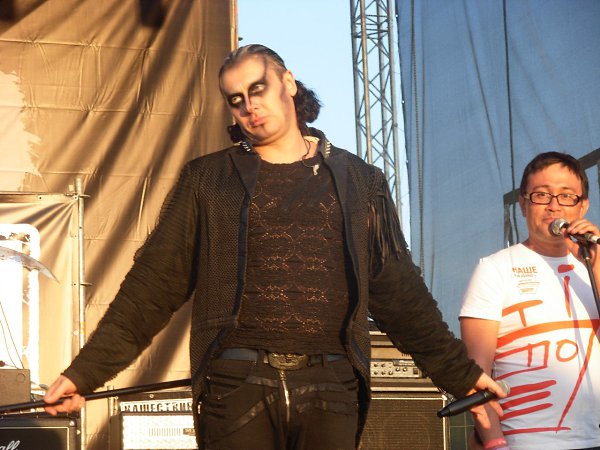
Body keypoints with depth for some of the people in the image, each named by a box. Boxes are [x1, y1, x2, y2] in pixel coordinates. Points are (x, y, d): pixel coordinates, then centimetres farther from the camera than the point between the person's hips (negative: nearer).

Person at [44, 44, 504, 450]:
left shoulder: (358, 181, 13)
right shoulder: (207, 180, 10)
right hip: (238, 386, -1)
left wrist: (462, 373, 13)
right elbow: (154, 283, 7)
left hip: (331, 388, 1)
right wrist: (86, 371, -1)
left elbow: (399, 292, 16)